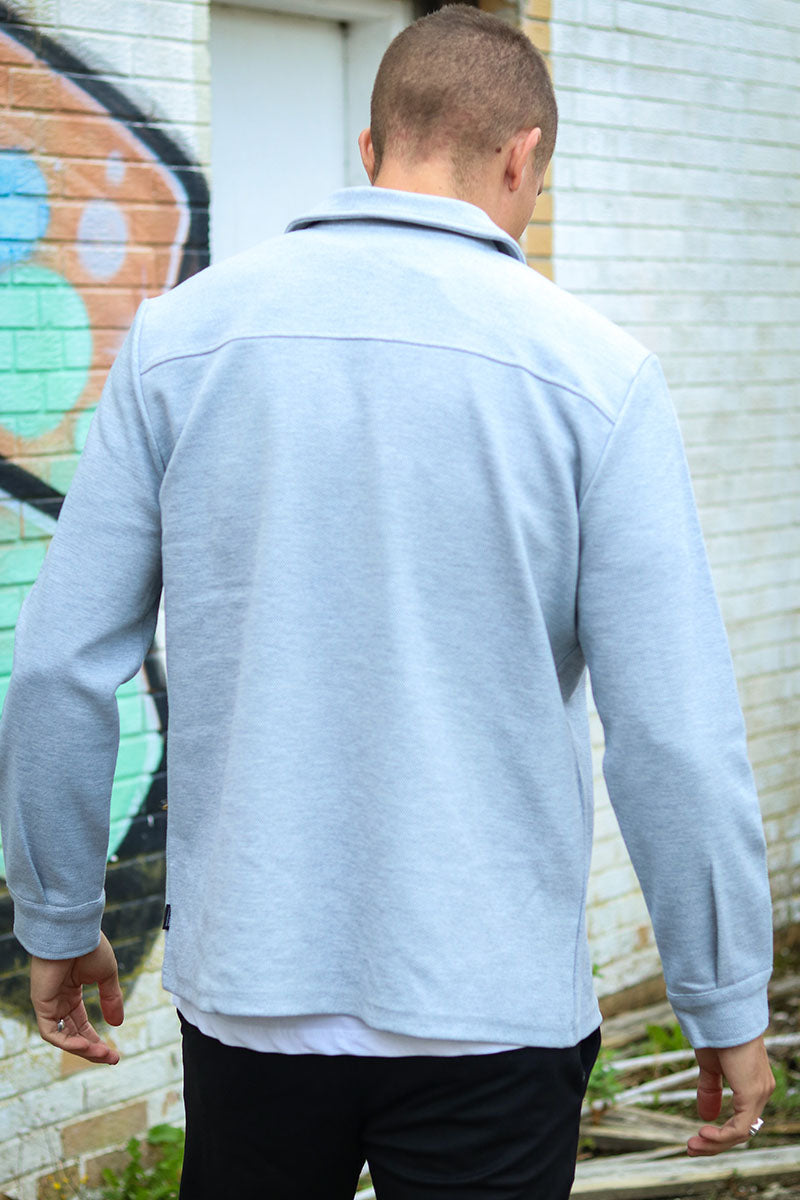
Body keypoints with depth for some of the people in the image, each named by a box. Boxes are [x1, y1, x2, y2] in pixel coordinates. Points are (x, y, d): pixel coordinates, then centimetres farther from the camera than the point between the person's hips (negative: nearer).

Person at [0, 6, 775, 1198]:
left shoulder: (178, 335, -2)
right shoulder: (594, 370, -9)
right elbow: (678, 737, -11)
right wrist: (728, 1009, 1)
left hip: (249, 991, 3)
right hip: (491, 1009, -2)